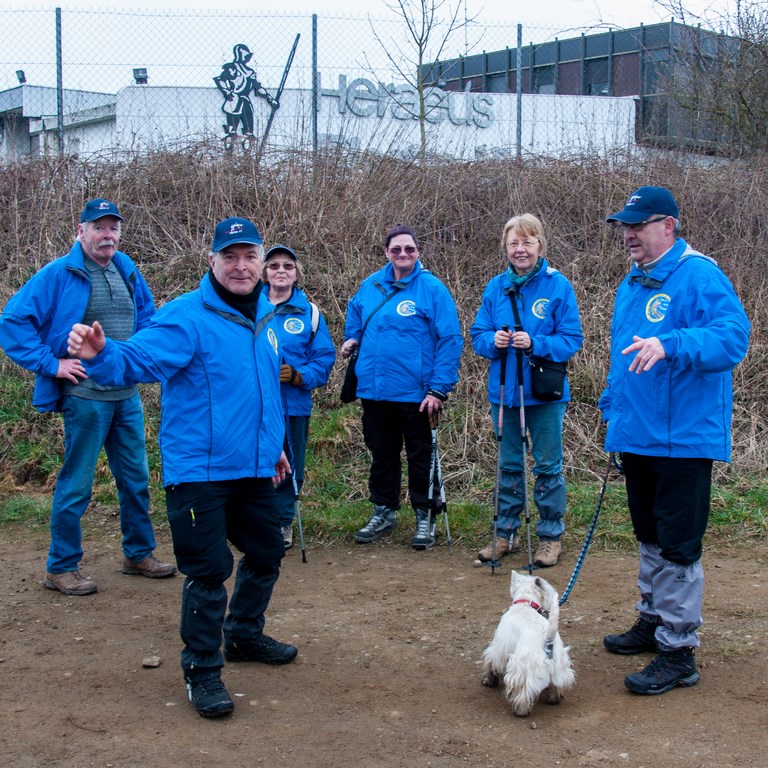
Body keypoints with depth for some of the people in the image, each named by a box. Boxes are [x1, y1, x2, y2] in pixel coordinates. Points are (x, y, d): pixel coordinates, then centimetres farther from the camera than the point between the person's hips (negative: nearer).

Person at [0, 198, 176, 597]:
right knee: (76, 485, 1)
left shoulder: (127, 271, 9)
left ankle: (139, 554, 30)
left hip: (127, 396, 6)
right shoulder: (58, 274, -9)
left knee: (136, 479, 14)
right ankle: (61, 567, 15)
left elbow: (148, 315, 26)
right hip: (85, 396, -6)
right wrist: (51, 364, -14)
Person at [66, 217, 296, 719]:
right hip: (200, 469, -8)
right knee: (209, 570, -3)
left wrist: (275, 443, 28)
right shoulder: (186, 317, -15)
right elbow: (137, 360, -30)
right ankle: (202, 669, 14)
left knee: (267, 553, 19)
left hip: (254, 468, 8)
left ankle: (245, 635, 41)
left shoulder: (264, 316, 9)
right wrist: (100, 354, -51)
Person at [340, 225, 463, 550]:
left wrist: (439, 389, -18)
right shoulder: (371, 285, 4)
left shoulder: (433, 289, -11)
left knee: (420, 456, 9)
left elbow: (449, 341, -13)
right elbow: (355, 312, 28)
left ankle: (425, 517, 22)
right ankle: (384, 511, 32)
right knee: (381, 454, 17)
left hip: (416, 394, -5)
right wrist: (353, 338, 10)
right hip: (374, 390, 5)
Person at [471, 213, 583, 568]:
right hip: (504, 390, 4)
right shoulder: (495, 287, 3)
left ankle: (551, 535, 20)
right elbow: (477, 334, 6)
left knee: (548, 466, 6)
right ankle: (506, 532, 27)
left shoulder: (558, 285, -8)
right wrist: (492, 341, -16)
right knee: (508, 465, 15)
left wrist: (535, 344, -25)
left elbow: (572, 339, -10)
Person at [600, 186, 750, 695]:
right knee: (651, 537, 20)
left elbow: (733, 336, -27)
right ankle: (653, 621, 36)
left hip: (683, 438, -9)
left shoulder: (699, 276, -14)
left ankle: (679, 652, 5)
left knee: (677, 546, -4)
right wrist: (614, 403, 19)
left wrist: (669, 344, -39)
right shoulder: (633, 282, 14)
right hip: (638, 436, 9)